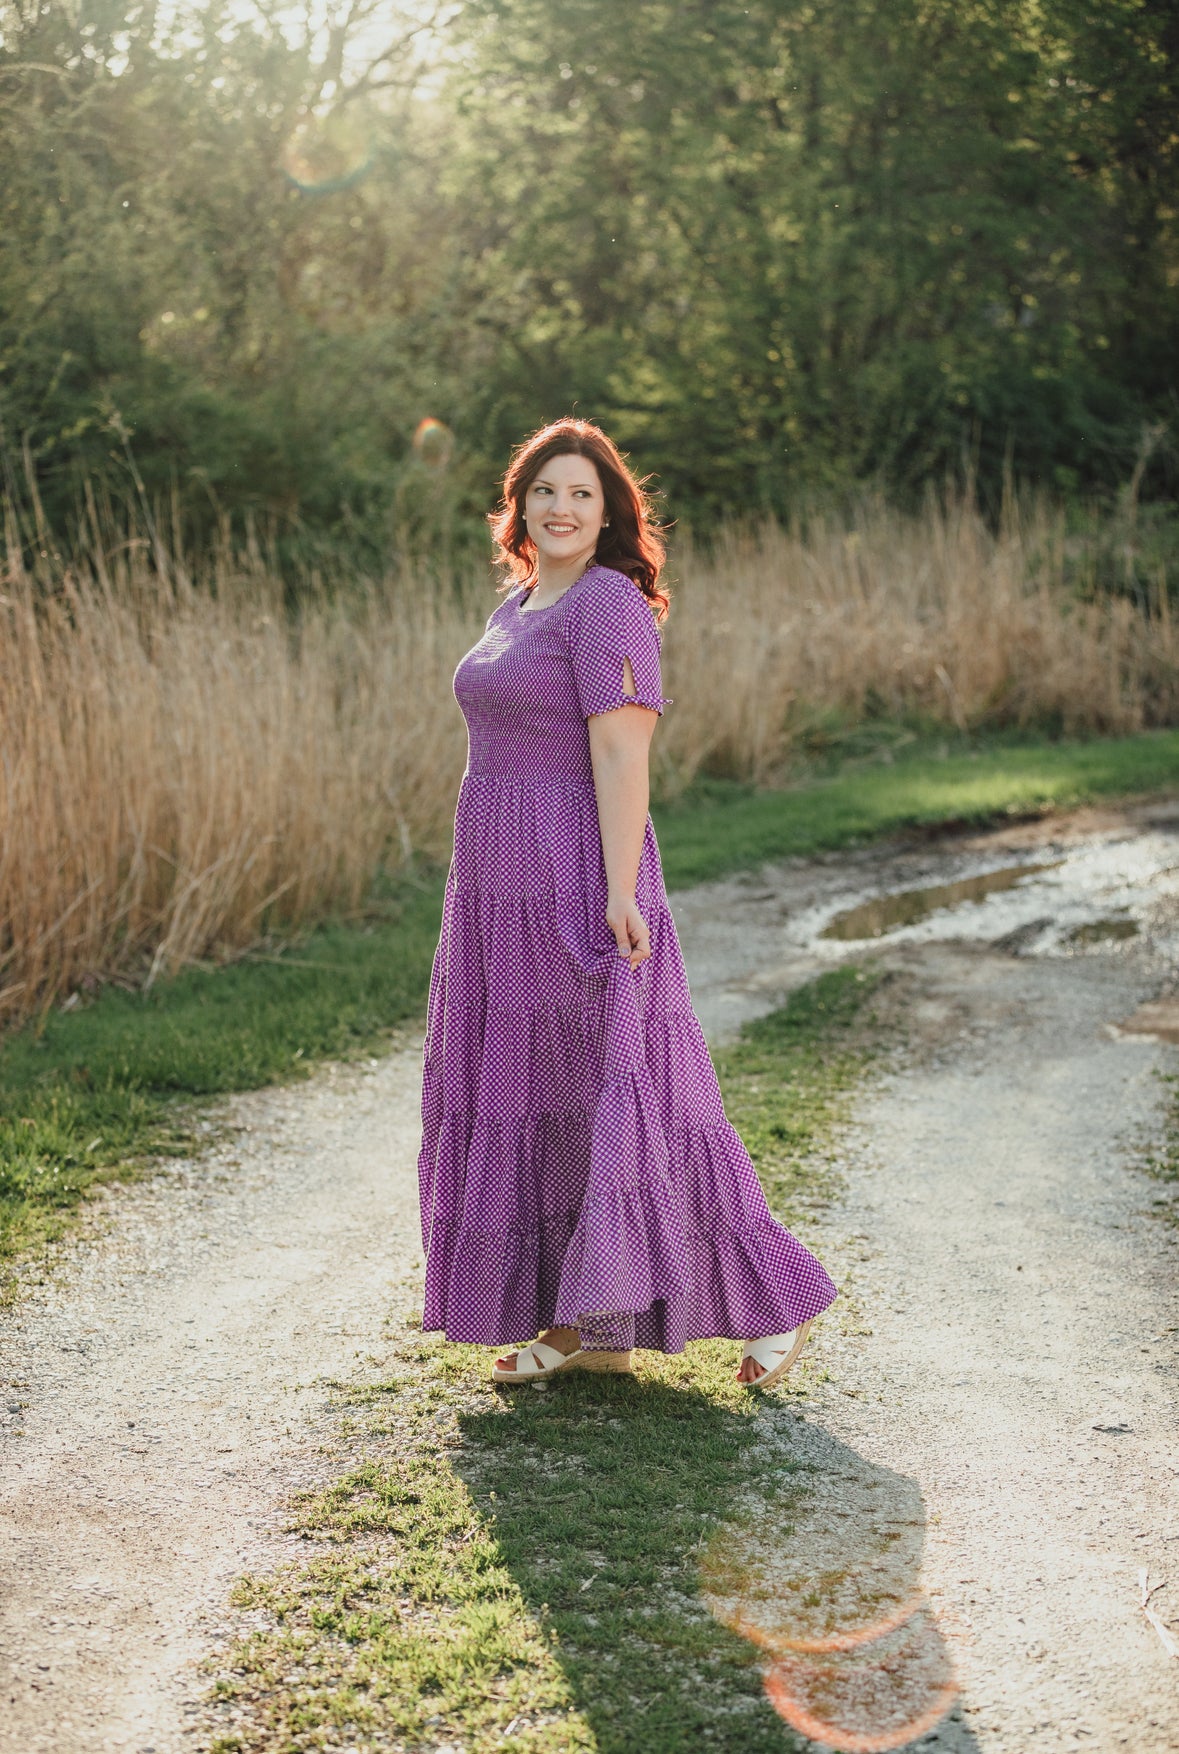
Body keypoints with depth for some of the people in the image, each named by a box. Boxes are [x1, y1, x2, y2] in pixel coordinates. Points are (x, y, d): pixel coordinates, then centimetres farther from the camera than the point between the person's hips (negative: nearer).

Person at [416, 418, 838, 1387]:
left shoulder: (607, 604, -11)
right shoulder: (516, 605, 16)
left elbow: (620, 756, -19)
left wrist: (620, 894, -25)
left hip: (580, 881, -9)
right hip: (503, 887, 9)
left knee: (613, 1086, -7)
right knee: (530, 1097, 10)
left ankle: (769, 1300, 4)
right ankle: (585, 1325, 18)